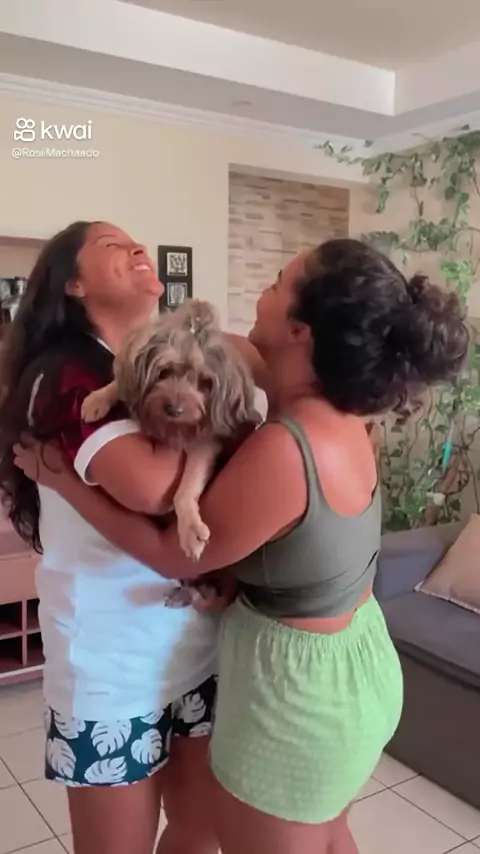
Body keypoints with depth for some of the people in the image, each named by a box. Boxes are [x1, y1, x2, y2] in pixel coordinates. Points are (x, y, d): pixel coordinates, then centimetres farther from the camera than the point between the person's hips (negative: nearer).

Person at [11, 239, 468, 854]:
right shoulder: (344, 420, -7)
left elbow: (175, 556, -19)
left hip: (296, 692, -7)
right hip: (358, 667, 8)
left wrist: (60, 478, -12)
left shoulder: (282, 449, -32)